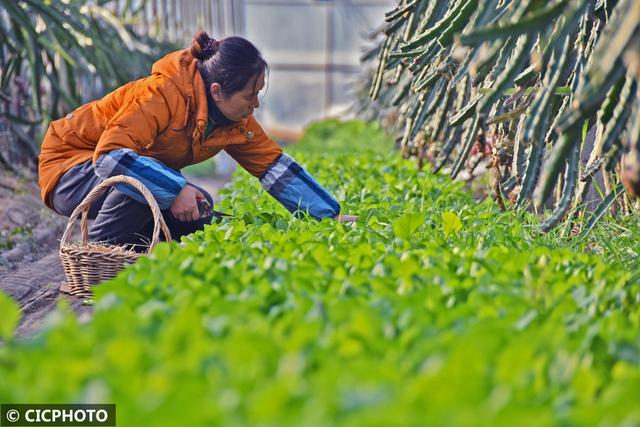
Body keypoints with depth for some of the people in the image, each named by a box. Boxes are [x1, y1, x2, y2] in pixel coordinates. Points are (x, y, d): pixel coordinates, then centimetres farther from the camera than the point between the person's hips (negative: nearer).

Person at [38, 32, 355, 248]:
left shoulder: (236, 122, -8)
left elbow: (276, 167, -4)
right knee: (144, 178, -36)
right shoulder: (164, 95, -32)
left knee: (200, 209, -12)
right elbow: (109, 155, -39)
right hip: (70, 164, -7)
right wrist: (175, 189, -42)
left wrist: (330, 215, -7)